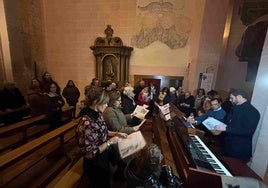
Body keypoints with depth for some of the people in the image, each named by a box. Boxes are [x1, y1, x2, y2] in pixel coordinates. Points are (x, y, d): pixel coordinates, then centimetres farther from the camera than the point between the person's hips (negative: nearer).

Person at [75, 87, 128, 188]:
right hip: (96, 165, -7)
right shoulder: (87, 123, -35)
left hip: (105, 157, 7)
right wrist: (109, 142, -24)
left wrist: (116, 133, -5)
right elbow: (90, 153, -28)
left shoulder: (97, 115, -9)